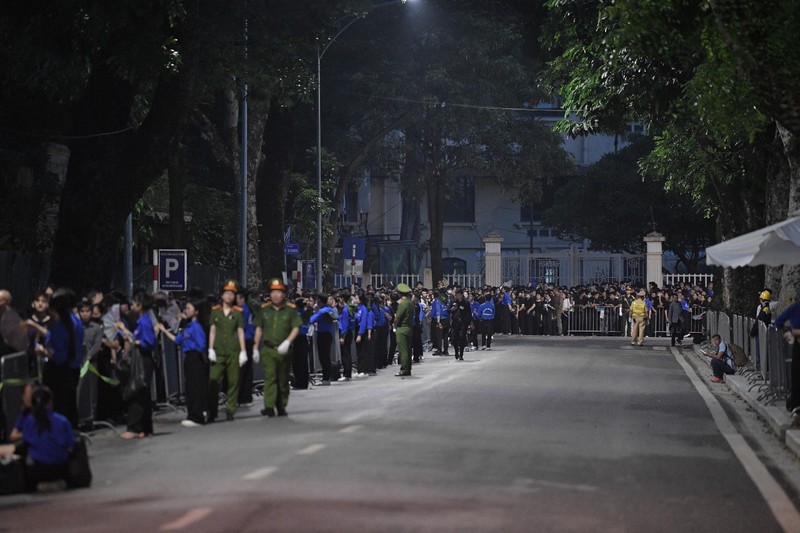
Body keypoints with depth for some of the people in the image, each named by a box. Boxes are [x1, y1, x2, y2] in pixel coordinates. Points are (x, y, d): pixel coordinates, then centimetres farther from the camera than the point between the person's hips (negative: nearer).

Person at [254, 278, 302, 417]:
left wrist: (287, 342, -21)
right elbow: (259, 329, 12)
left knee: (283, 380, 10)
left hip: (284, 351, 0)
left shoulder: (290, 309, -1)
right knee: (269, 377, -13)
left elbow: (296, 328, -6)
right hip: (268, 350, 0)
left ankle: (281, 406, 24)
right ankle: (269, 407, -20)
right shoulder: (264, 309, 6)